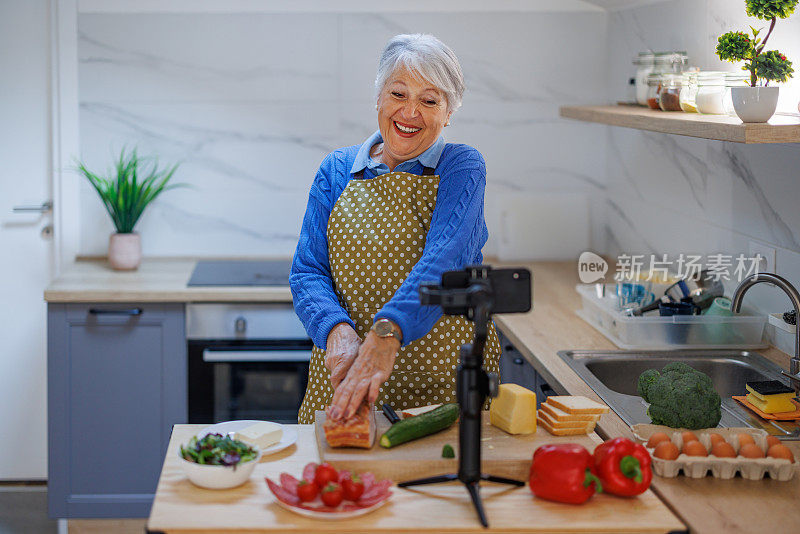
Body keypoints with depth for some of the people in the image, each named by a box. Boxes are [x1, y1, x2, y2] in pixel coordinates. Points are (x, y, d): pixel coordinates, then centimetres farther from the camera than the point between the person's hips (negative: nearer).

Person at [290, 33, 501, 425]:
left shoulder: (462, 168, -2)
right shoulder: (337, 171, 8)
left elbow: (444, 260, -20)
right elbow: (307, 272, 1)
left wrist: (387, 333, -37)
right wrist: (336, 329, -21)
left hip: (445, 378, -2)